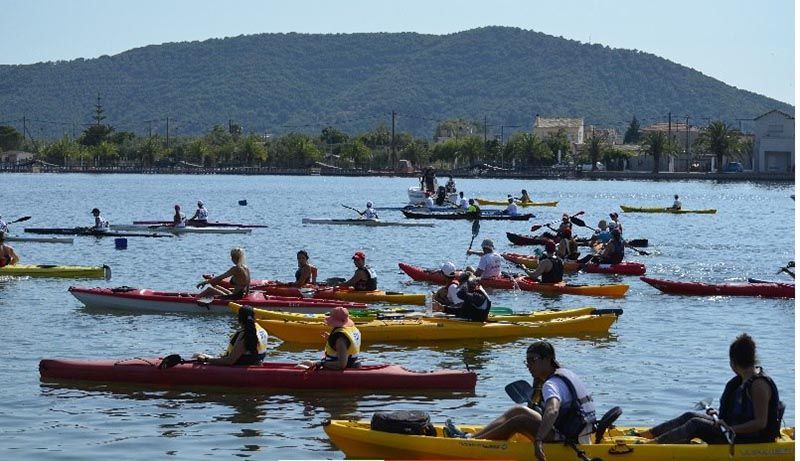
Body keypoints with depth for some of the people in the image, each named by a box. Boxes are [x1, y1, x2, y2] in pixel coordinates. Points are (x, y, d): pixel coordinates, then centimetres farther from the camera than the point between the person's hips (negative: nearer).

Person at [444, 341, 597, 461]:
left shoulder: (552, 384, -19)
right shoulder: (564, 373, 12)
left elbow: (553, 411, -40)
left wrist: (538, 441, -52)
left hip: (566, 440, -11)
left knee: (519, 421, -15)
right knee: (518, 410, 13)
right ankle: (472, 436, 10)